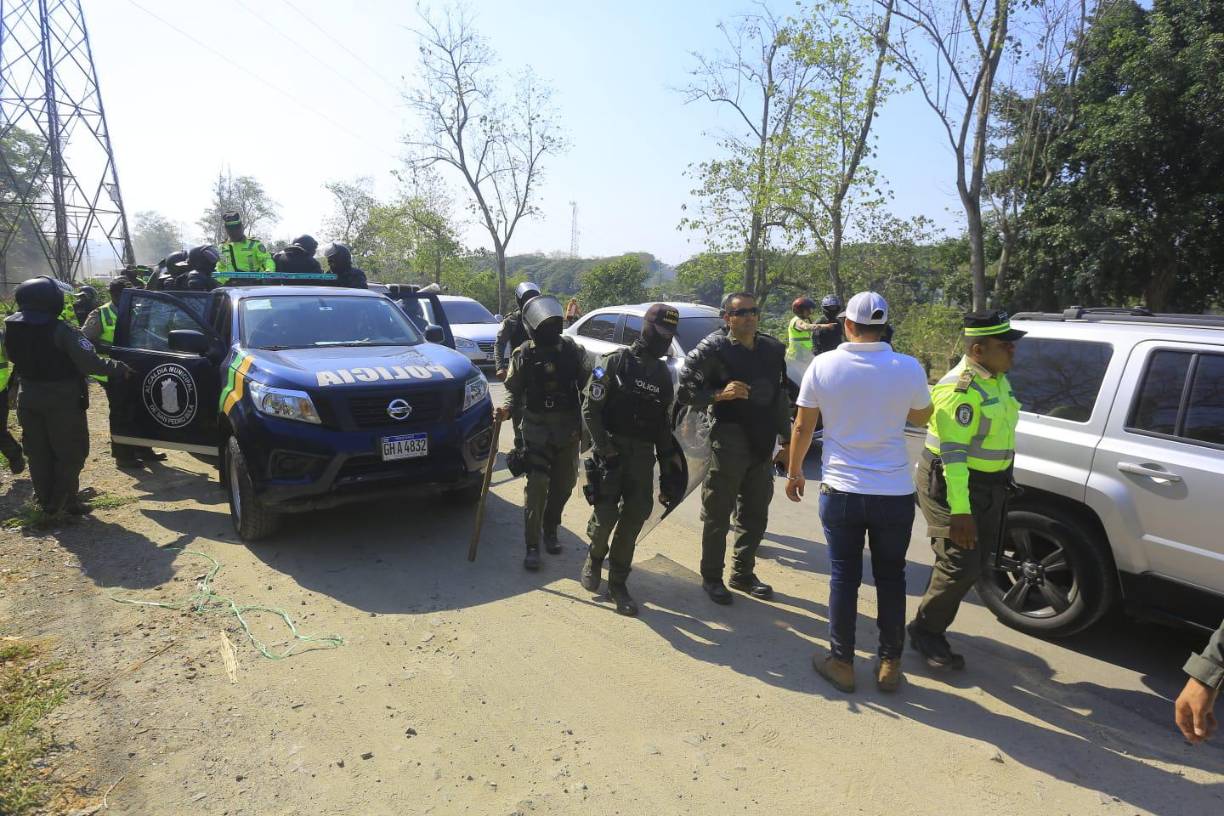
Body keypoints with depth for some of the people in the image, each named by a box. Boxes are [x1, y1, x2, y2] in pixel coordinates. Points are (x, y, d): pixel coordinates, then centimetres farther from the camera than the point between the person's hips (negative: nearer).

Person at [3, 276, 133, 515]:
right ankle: (62, 501, 9)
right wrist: (118, 368, -14)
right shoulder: (60, 330, -22)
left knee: (38, 452, 16)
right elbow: (88, 362, -25)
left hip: (29, 398, 6)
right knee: (70, 452, 7)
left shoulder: (11, 325, -2)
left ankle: (45, 500, 23)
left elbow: (11, 356, 11)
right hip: (62, 399, -6)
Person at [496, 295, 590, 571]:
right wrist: (508, 409, -17)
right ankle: (532, 546, 0)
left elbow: (587, 384, 5)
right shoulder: (523, 354, -3)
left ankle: (550, 530, 33)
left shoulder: (572, 349, 0)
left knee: (563, 484, 12)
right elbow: (514, 391, 3)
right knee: (536, 486, -9)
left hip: (568, 428, 3)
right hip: (537, 429, -2)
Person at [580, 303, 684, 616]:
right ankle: (594, 558, 23)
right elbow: (590, 409, -8)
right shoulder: (616, 362, -4)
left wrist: (669, 466, 14)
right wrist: (605, 450, -14)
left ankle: (617, 584, 15)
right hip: (612, 451, -5)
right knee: (606, 514, -10)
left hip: (643, 454, 5)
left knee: (634, 519, 1)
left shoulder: (662, 373, 13)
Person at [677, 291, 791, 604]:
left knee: (755, 516, 15)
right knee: (718, 516, 4)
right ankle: (711, 578, 20)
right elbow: (685, 393, -10)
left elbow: (781, 397, 16)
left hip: (762, 446, 6)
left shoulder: (773, 350, 9)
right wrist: (720, 394, -24)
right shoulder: (712, 350, -8)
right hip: (728, 444, -6)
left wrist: (785, 440, 15)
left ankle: (743, 574, 32)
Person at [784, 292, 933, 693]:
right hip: (895, 493, 1)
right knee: (891, 579, 16)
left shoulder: (823, 366, -8)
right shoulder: (908, 368, -9)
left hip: (841, 491, 0)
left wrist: (794, 472, 13)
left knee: (843, 578, 12)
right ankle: (890, 665, 25)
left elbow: (802, 427, -1)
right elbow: (921, 417, 10)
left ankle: (842, 663, 20)